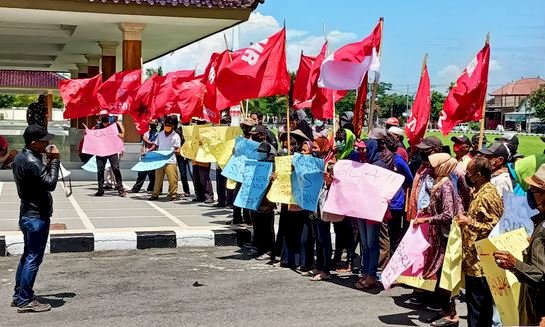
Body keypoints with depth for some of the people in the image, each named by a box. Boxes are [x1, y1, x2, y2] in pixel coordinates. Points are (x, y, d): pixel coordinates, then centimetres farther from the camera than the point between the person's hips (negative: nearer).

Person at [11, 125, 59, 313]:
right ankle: (25, 301, 3)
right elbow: (50, 183, -24)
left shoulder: (22, 157, 9)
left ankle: (19, 296, 25)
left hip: (28, 214, 10)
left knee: (28, 256, 18)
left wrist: (50, 161, 1)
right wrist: (55, 160, -16)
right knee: (33, 259, -3)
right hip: (37, 216, -10)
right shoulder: (31, 162, -22)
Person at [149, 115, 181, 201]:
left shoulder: (176, 136, -1)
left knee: (172, 179, -6)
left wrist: (175, 151, -27)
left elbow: (178, 149, -5)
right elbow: (156, 145, 17)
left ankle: (173, 194, 3)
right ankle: (155, 194, 17)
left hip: (171, 161, -4)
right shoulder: (160, 134, 12)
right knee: (158, 178, 9)